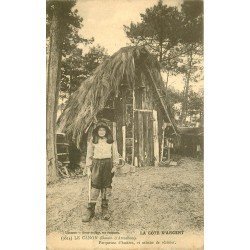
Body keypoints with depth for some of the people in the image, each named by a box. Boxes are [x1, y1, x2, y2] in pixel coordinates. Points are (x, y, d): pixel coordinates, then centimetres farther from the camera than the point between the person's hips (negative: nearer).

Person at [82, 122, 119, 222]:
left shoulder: (111, 141, 7)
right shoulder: (92, 141, 5)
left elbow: (115, 154, 8)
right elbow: (89, 155, 5)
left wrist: (115, 166, 0)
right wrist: (88, 168, 0)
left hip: (108, 164, 1)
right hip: (96, 164, -1)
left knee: (107, 186, 4)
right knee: (95, 186, -6)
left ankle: (105, 208, 15)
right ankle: (90, 209, 1)